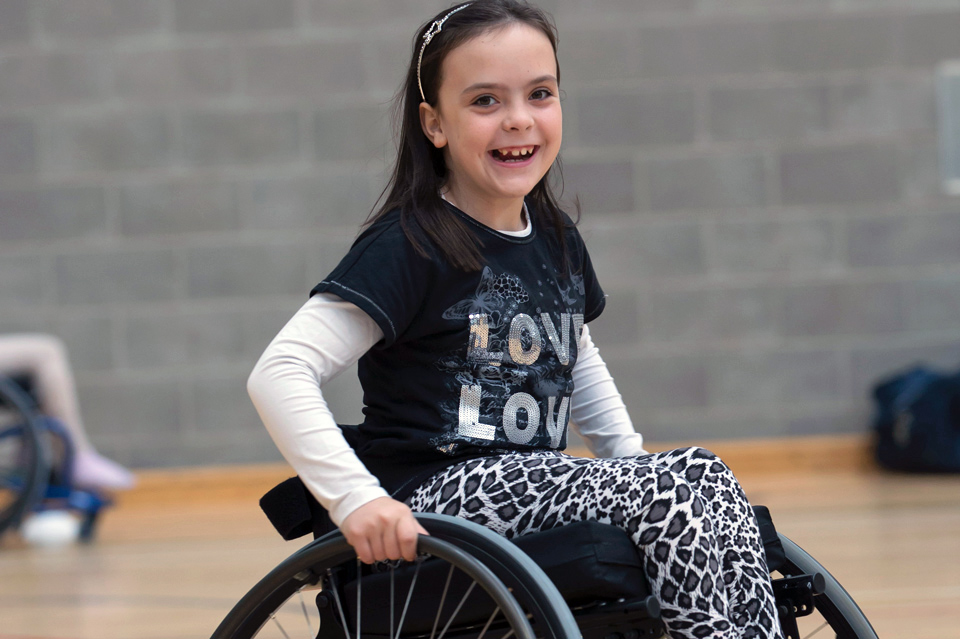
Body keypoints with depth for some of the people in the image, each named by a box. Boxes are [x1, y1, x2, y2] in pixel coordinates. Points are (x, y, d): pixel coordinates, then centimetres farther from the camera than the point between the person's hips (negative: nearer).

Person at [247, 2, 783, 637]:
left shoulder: (558, 243, 12)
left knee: (710, 484, -15)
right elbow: (278, 373, -19)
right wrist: (356, 499, -27)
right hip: (433, 497, -7)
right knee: (677, 489, -24)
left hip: (533, 489, 8)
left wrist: (631, 457, 17)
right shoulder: (407, 247, -11)